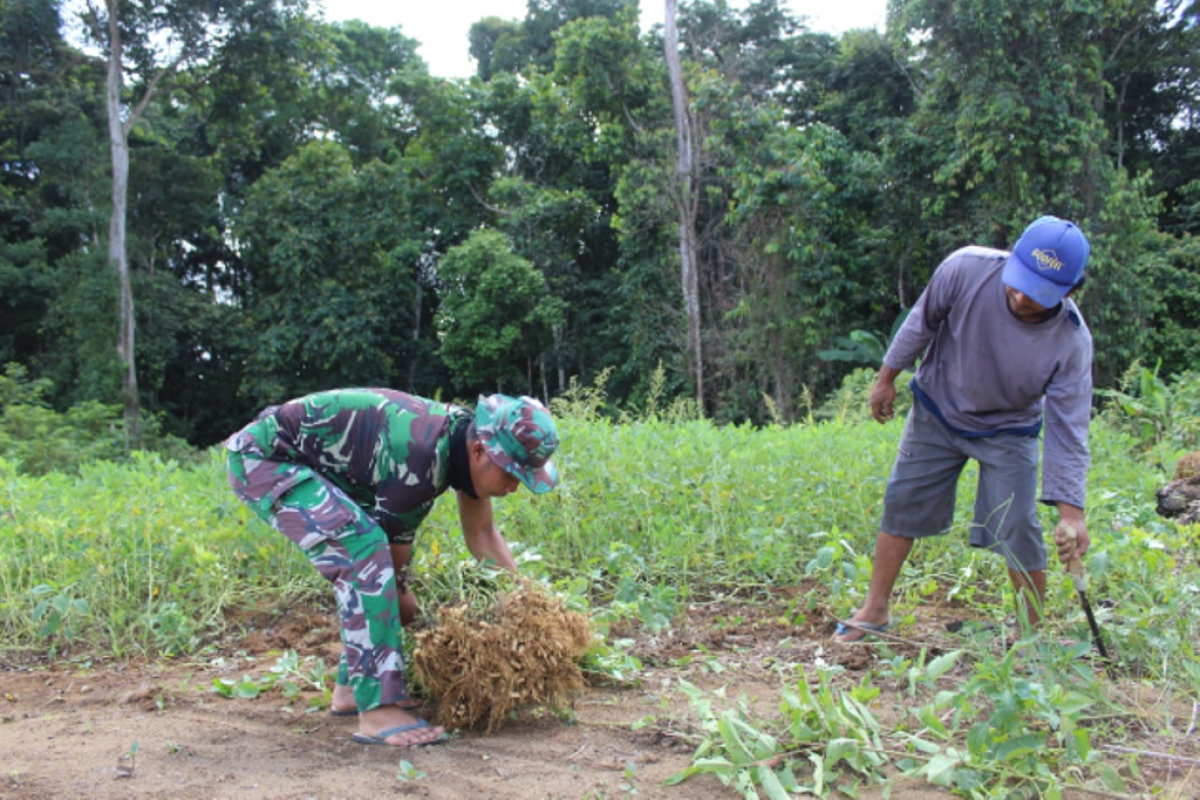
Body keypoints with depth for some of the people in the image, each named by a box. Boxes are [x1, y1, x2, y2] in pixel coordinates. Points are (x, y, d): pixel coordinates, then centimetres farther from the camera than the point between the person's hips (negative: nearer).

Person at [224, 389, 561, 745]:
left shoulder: (467, 437, -4)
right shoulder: (420, 457, -31)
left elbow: (482, 534, 6)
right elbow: (396, 541, -18)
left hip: (309, 461, 10)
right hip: (263, 457, -10)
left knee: (372, 555, 11)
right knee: (364, 546, -26)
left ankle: (352, 688, 18)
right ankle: (377, 709, -24)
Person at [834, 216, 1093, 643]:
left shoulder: (1072, 341, -28)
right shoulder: (967, 269, -29)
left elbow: (1068, 427, -22)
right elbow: (922, 323, -9)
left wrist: (1069, 508, -27)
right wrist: (887, 377, 1)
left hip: (1008, 432, -1)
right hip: (936, 411, 2)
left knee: (1018, 529, -8)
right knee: (901, 503, 6)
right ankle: (875, 610, 21)